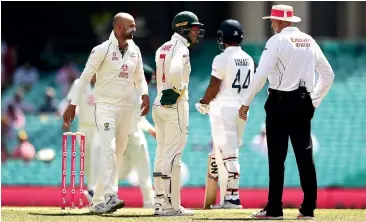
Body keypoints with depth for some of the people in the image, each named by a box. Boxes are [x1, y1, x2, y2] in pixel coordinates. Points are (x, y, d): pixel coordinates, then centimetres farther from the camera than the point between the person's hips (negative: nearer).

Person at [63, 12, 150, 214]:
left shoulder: (135, 51, 9)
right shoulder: (102, 50, -9)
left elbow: (139, 78, 18)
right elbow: (85, 77, -8)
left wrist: (145, 95, -2)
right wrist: (73, 105, -10)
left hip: (126, 107, 6)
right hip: (106, 106, -6)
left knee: (118, 153, 6)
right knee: (108, 150, -19)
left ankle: (98, 201, 12)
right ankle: (109, 196, -28)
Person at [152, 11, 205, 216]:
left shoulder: (163, 49, 16)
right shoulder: (181, 49, -12)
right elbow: (175, 71, -30)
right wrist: (176, 90, -16)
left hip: (159, 105, 9)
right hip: (175, 105, -9)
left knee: (162, 154, 12)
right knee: (173, 155, -8)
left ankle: (160, 202, 14)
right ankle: (171, 205, -8)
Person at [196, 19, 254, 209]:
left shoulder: (222, 59, -12)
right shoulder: (248, 60, 9)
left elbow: (214, 87, -13)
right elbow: (249, 87, 13)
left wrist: (204, 103, 3)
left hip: (223, 108, -7)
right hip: (242, 108, 7)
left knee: (228, 155, -7)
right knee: (229, 154, 13)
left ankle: (233, 197, -11)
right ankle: (225, 198, 14)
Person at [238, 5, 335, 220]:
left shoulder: (277, 41, -8)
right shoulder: (309, 41, 10)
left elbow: (261, 74, -14)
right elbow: (328, 74, 14)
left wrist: (246, 102, -7)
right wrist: (315, 101, 22)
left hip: (281, 103, -5)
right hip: (304, 103, 5)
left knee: (277, 157, -2)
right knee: (305, 156, 7)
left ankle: (274, 209, -2)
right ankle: (308, 208, 7)